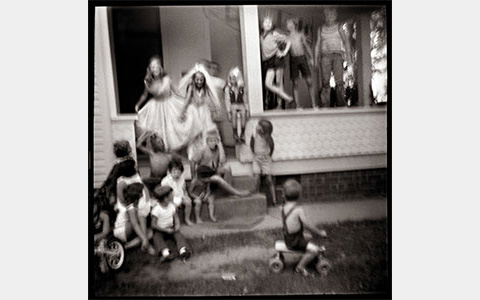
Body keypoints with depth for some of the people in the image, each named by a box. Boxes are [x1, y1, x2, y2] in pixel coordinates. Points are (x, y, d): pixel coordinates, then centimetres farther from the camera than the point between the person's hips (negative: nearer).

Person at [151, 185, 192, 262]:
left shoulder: (171, 205, -3)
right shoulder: (156, 209, -20)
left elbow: (175, 216, 7)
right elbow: (153, 225, -18)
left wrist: (177, 224, -14)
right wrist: (166, 230, -21)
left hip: (170, 228, 4)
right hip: (159, 230, -4)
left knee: (178, 234, -22)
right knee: (157, 238, -31)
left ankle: (183, 250, -44)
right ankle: (165, 253, -55)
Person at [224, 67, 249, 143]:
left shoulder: (242, 88, 7)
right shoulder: (228, 88, 2)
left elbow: (245, 99, 11)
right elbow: (227, 100, -2)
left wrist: (247, 109, 0)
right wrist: (228, 112, -11)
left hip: (241, 105, 1)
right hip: (232, 106, -1)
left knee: (243, 112, -34)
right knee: (233, 112, -36)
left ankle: (242, 134, -22)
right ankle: (235, 134, -27)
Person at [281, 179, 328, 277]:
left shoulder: (283, 207, -1)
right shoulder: (299, 210, -23)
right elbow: (307, 225, -21)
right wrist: (320, 233, -8)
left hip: (287, 238, 9)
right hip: (295, 242, -9)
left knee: (309, 237, 26)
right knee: (315, 250, -15)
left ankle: (306, 257, 35)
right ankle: (300, 267, -3)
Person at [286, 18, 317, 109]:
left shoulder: (300, 35, 12)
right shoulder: (286, 37, 10)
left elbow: (306, 46, 15)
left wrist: (311, 58, 10)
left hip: (302, 58, 0)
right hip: (293, 60, 0)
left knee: (309, 81, -5)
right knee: (295, 83, -3)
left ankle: (314, 104, -2)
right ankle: (298, 105, -1)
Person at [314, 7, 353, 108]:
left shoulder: (339, 27, 9)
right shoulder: (321, 29, 13)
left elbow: (346, 41, 5)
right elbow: (318, 44, 16)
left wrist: (348, 55, -6)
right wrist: (316, 59, 7)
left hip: (337, 55, -1)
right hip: (325, 55, 1)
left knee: (339, 80, -14)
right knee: (325, 81, -10)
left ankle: (341, 104, -15)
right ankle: (325, 105, -12)